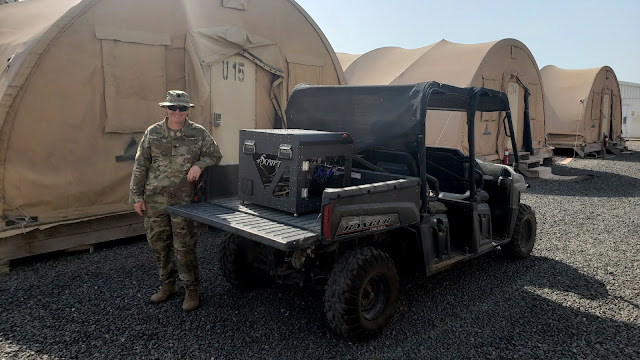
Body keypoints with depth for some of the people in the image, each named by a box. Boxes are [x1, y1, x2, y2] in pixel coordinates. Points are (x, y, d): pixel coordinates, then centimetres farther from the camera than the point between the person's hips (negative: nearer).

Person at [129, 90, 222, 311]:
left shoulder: (199, 134, 0)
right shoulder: (152, 133, 4)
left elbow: (215, 155, 9)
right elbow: (140, 167, 6)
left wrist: (199, 164, -12)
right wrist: (136, 196, 4)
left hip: (184, 199, -3)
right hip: (155, 199, 3)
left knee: (185, 247, -1)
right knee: (158, 244, 13)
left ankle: (192, 290, 14)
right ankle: (168, 284, 32)